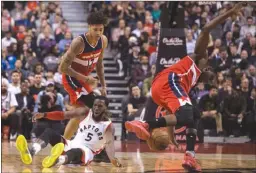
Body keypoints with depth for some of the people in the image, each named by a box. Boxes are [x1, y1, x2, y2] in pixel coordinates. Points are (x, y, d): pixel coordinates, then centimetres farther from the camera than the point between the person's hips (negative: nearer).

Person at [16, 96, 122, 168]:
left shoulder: (109, 126, -5)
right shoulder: (85, 112, 6)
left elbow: (109, 143, -24)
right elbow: (63, 115, 0)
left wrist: (112, 158, -47)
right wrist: (44, 115, -16)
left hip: (86, 152, -5)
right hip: (72, 144, 5)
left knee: (76, 151, -42)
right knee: (49, 132, -17)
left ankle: (56, 160, -79)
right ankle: (30, 152, -49)